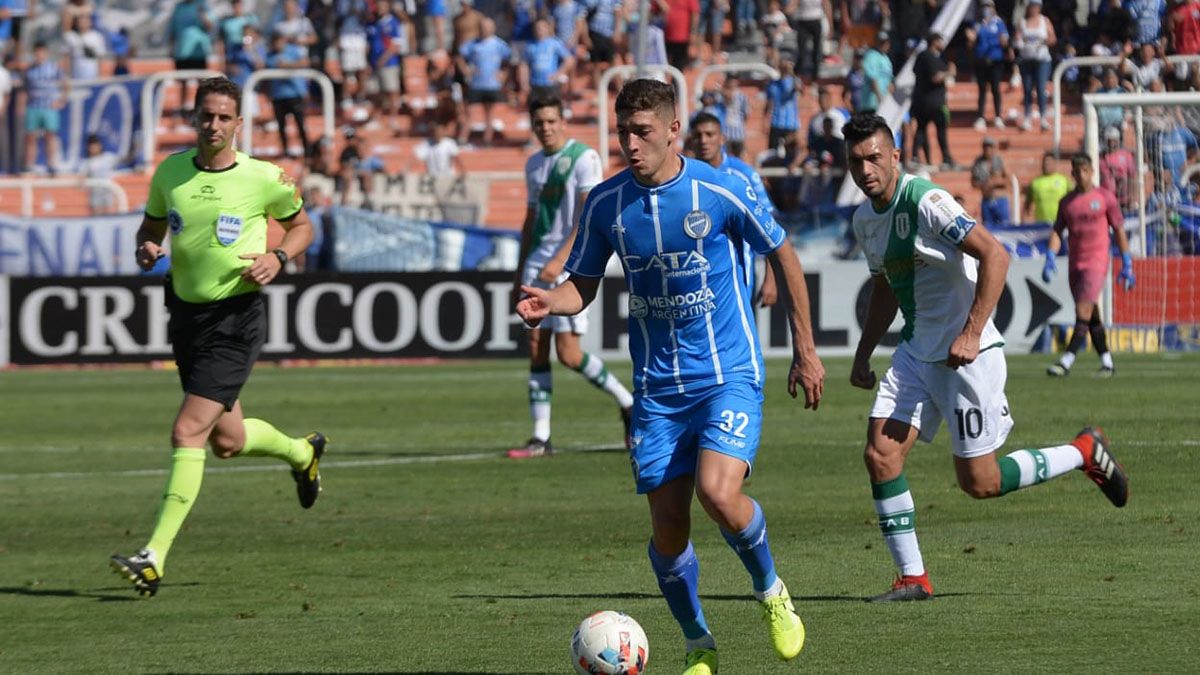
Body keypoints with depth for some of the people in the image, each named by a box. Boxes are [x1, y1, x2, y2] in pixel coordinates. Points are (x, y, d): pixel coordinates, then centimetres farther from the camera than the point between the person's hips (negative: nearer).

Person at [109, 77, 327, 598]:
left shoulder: (264, 178, -8)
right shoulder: (170, 171, 3)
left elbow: (301, 225, 9)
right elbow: (152, 225, 18)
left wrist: (278, 257, -11)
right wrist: (146, 248, -6)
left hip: (236, 317, -6)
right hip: (186, 313, 6)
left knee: (188, 433, -16)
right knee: (228, 441, 16)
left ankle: (154, 558, -17)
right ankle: (302, 452, 50)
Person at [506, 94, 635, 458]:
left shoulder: (583, 158, -8)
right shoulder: (534, 164, 15)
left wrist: (560, 260, -24)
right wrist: (520, 275, 20)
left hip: (571, 264, -7)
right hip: (538, 264, 7)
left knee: (568, 353, -10)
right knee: (537, 349, 1)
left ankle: (628, 403, 10)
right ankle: (541, 438, 2)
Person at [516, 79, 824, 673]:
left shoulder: (720, 191, -11)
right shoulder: (605, 203, -2)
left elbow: (782, 256, 3)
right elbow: (584, 284, 8)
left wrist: (805, 350, 6)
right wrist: (551, 302, -17)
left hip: (729, 374, -4)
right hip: (657, 388, 4)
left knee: (718, 494, -25)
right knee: (667, 527, 1)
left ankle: (772, 593, 5)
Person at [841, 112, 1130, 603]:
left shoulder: (926, 202, -19)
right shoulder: (865, 219, 8)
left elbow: (994, 255, -24)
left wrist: (971, 334, -28)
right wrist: (862, 355, 20)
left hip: (967, 355, -8)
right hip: (916, 355, 8)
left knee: (980, 482, -3)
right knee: (880, 454, -7)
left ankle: (1084, 453, 19)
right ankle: (912, 578, 1)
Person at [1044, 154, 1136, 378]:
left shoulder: (1105, 197, 1)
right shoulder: (1066, 202, 11)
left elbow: (1119, 231, 4)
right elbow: (1058, 231, 10)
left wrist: (1127, 265, 1)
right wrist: (1050, 257, -7)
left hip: (1097, 262, -5)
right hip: (1074, 264, 5)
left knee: (1084, 310, -17)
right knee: (1091, 316, 8)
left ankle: (1066, 362, -25)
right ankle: (1106, 362, 18)